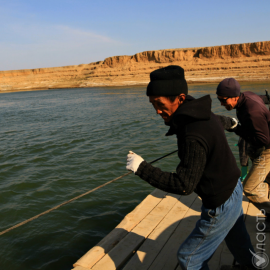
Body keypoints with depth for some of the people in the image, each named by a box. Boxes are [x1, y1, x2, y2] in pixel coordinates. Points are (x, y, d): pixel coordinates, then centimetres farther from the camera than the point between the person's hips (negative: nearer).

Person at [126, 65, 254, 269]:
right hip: (233, 191, 9)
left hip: (220, 206, -9)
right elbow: (222, 122, 16)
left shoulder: (194, 137, -35)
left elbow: (184, 185, -34)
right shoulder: (204, 113, -6)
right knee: (240, 245, 33)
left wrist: (142, 168, -32)